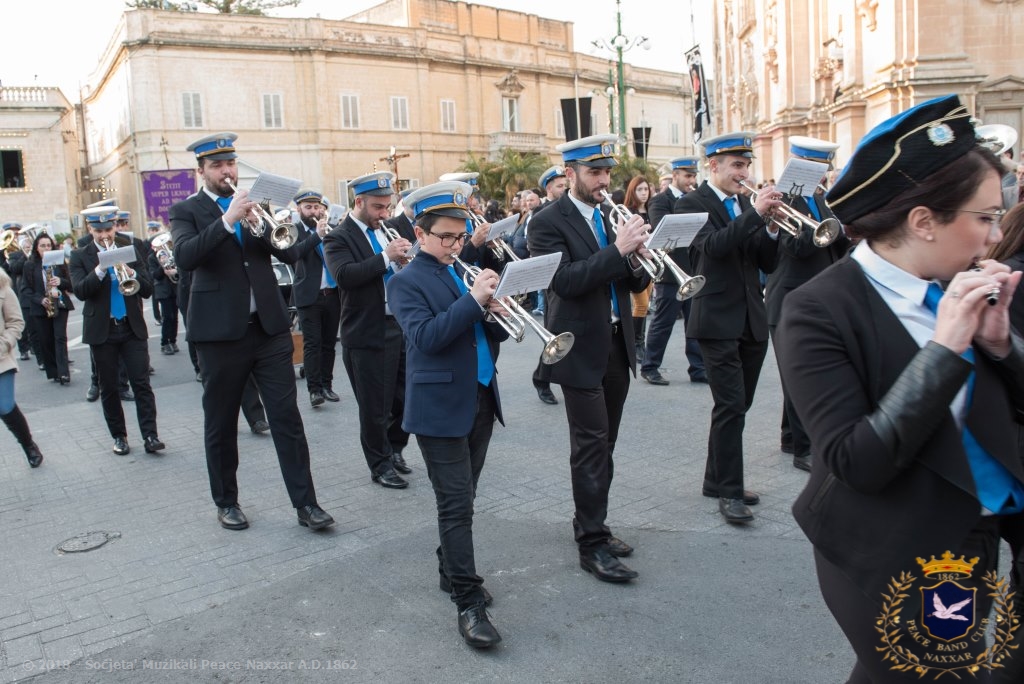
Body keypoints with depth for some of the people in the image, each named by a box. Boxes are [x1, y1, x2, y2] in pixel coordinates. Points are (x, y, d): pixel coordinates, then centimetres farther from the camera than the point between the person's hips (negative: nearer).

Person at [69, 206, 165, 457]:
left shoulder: (131, 249, 5)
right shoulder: (80, 256, 2)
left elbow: (148, 289, 0)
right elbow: (80, 291, -13)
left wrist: (132, 274, -19)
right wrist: (101, 268, -25)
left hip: (132, 328, 0)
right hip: (101, 331, 0)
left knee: (142, 384, -5)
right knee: (109, 388, 7)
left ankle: (149, 436, -4)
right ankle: (119, 436, 19)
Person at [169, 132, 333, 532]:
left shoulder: (254, 204, 12)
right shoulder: (186, 211, 2)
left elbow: (290, 253, 2)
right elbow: (185, 257, -17)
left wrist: (261, 224, -15)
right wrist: (228, 220, -25)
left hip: (269, 327, 2)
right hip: (220, 332, -2)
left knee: (287, 417, 0)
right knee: (220, 424, 9)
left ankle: (305, 503, 6)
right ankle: (226, 502, 26)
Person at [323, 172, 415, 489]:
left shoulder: (389, 228, 13)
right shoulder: (339, 238, -7)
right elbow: (344, 276, -24)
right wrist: (386, 256, -27)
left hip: (401, 327, 6)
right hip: (368, 334, -6)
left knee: (408, 398, 14)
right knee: (376, 407, 4)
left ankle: (394, 449, 36)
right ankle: (380, 465, 21)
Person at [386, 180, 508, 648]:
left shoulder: (465, 274, 15)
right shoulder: (406, 282, -5)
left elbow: (487, 335, 14)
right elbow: (425, 336, -20)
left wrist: (496, 316, -8)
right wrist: (474, 299, -23)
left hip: (481, 402, 7)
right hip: (441, 407, -7)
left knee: (462, 500, 16)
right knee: (456, 506, -5)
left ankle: (451, 572, 33)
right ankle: (468, 602, 1)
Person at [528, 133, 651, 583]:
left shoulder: (609, 216, 12)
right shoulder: (549, 222, -8)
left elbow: (633, 283, 11)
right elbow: (566, 281, -22)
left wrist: (639, 262, -11)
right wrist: (618, 249, -26)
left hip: (617, 345, 7)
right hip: (582, 349, -7)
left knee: (603, 444, 14)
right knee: (591, 447, -5)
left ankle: (590, 524, 28)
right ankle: (592, 545, 3)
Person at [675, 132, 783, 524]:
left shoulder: (745, 205, 14)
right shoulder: (691, 204, -5)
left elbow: (767, 264, 9)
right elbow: (711, 246, -23)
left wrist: (771, 226, -7)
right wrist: (755, 213, -25)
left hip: (752, 321, 7)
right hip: (718, 322, -7)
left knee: (737, 406, 12)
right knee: (731, 407, -9)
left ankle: (717, 480, 25)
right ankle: (729, 492, 1)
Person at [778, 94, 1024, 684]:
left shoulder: (957, 290, -1)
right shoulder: (820, 310, -22)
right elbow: (857, 463, -27)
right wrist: (945, 347, -29)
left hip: (976, 535, 7)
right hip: (896, 558, -7)